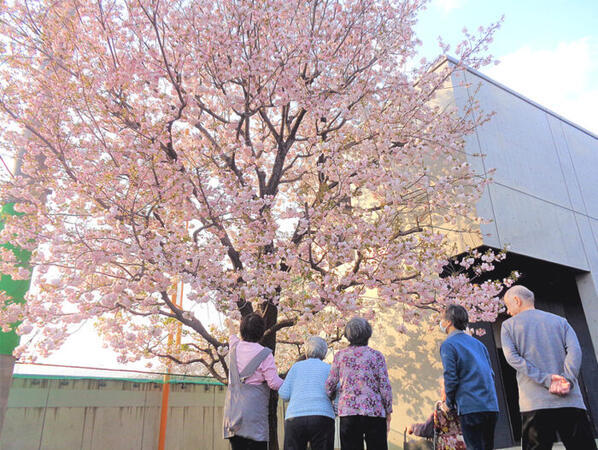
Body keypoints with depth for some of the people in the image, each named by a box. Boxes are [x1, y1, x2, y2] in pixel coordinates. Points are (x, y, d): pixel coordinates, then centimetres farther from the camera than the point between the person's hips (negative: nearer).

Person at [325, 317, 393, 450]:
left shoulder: (340, 356, 5)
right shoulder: (376, 355, 1)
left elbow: (330, 384, 5)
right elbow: (385, 386, -2)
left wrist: (331, 398, 25)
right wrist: (388, 413, 7)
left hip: (348, 411, 1)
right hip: (374, 411, -1)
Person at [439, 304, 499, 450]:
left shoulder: (448, 344, -7)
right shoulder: (477, 342, 16)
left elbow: (451, 378, -12)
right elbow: (491, 374, 18)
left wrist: (450, 402, 3)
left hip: (470, 408, -7)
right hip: (491, 406, 7)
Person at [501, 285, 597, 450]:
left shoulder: (508, 325, 10)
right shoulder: (560, 321, 17)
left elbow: (512, 357, -5)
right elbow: (574, 350, 0)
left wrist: (545, 380, -10)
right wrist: (567, 380, -10)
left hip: (534, 403, -2)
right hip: (570, 400, 2)